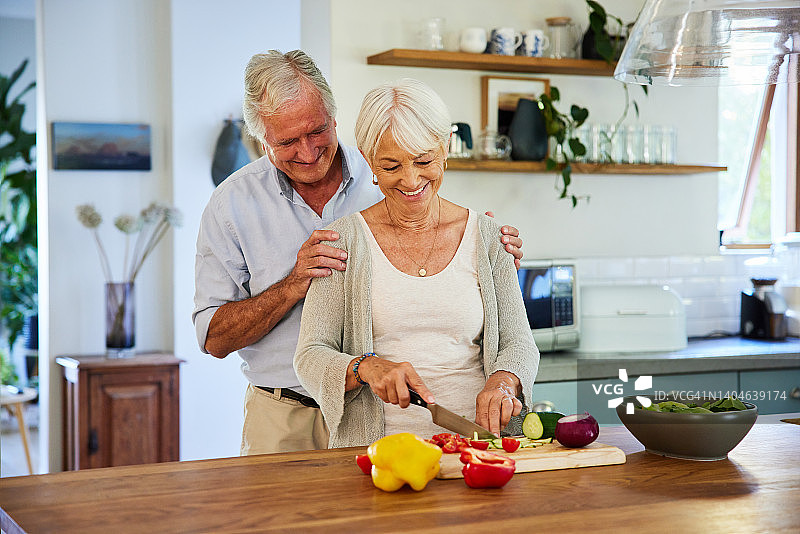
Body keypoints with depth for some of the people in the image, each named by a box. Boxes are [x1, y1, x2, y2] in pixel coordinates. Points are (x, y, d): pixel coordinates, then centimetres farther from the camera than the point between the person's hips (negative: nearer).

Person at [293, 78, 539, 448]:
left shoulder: (487, 237, 10)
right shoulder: (345, 240, 4)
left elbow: (518, 343, 9)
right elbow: (310, 357, 1)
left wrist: (503, 382, -13)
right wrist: (366, 368, -18)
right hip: (376, 451, -2)